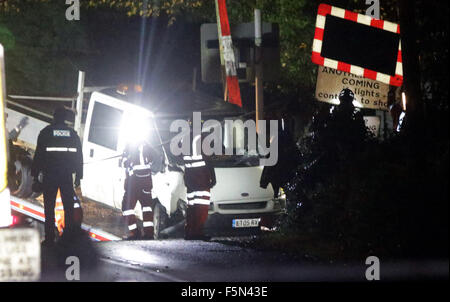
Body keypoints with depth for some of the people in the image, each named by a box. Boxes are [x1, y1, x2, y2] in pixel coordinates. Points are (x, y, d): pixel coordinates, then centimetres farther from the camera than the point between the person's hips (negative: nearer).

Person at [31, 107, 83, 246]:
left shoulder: (46, 132, -2)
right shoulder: (72, 133, 6)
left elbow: (39, 155, -4)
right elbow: (79, 156, 8)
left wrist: (36, 176, -1)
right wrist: (78, 176, 13)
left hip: (49, 175, -2)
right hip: (67, 175, 2)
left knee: (49, 207, 0)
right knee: (68, 206, 9)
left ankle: (50, 238, -4)